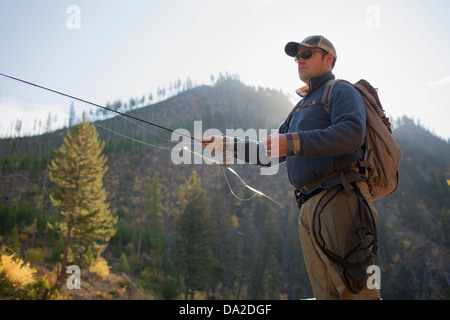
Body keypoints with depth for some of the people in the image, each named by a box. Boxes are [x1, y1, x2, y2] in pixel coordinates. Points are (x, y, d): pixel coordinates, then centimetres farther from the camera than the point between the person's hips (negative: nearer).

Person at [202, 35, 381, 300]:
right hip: (309, 207, 8)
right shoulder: (301, 108, 31)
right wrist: (228, 145, 20)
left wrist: (293, 142, -22)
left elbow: (352, 132, -16)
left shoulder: (341, 91, 6)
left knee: (356, 290, -13)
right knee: (325, 292, 7)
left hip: (339, 198, -8)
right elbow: (269, 153, 30)